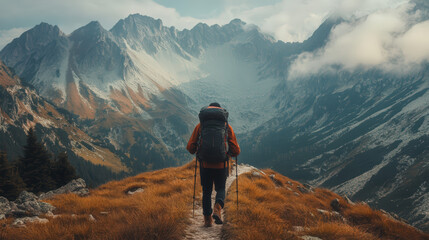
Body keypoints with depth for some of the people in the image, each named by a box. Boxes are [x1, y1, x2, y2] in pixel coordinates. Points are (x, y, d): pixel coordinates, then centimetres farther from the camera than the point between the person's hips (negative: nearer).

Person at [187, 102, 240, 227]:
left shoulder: (200, 126, 4)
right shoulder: (227, 127, 3)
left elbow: (190, 147, 1)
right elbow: (236, 151, 1)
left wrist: (196, 151, 23)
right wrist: (230, 153, 24)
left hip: (205, 164, 1)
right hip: (221, 165, 0)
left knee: (207, 191, 16)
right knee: (220, 189, 17)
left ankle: (207, 219, 15)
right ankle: (217, 208, -10)